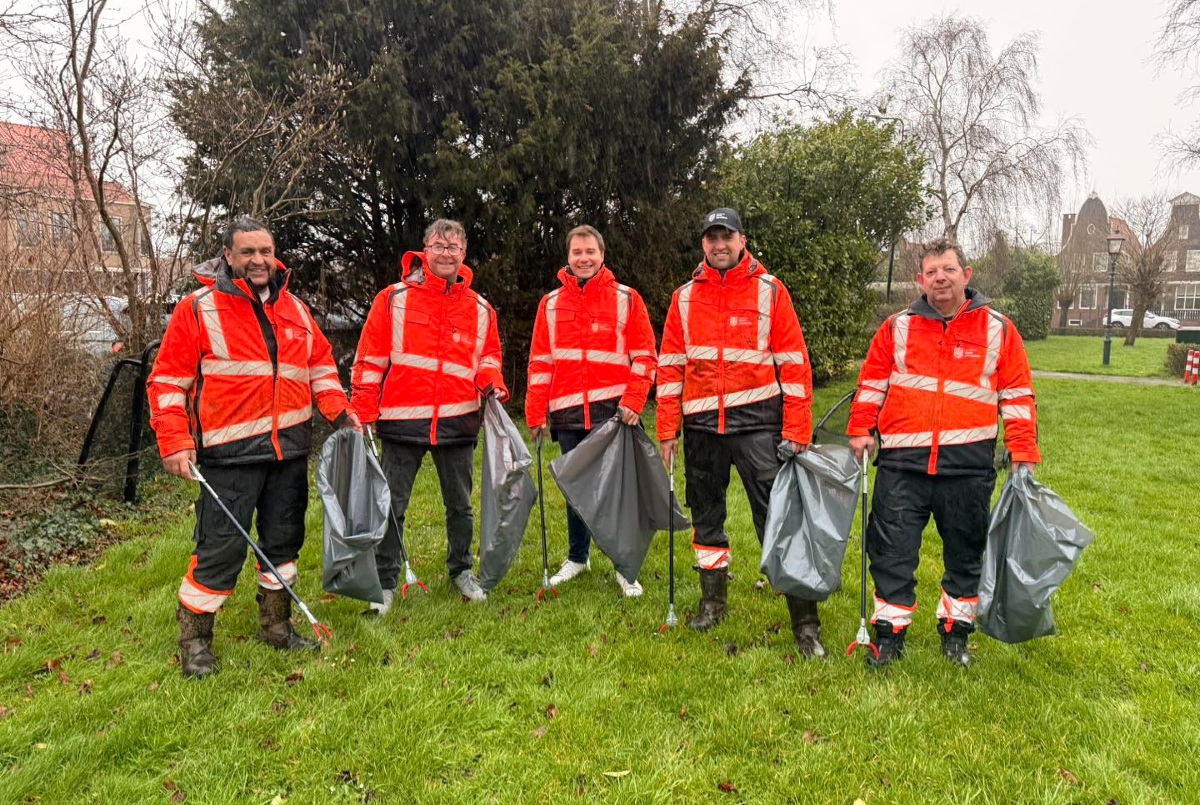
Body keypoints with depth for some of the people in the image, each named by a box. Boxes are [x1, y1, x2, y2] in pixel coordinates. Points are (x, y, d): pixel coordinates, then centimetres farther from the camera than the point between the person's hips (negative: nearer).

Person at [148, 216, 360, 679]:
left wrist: (337, 410, 5)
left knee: (284, 539, 14)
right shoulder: (199, 308, -5)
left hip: (290, 449, 6)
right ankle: (194, 639, 17)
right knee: (221, 547, -3)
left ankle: (276, 625, 31)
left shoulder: (293, 308, 11)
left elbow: (320, 364, 19)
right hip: (231, 453, -5)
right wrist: (174, 442, -13)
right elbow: (168, 381, -5)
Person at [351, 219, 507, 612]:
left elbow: (488, 356, 18)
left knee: (460, 503, 15)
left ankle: (462, 570, 33)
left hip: (458, 420, 3)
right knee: (392, 505, 4)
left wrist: (492, 381, -4)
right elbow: (369, 360, -1)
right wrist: (362, 413, -6)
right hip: (403, 420, -2)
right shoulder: (394, 299, -1)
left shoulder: (480, 309, 8)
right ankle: (386, 582, 18)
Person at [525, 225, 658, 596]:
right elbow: (540, 362, 9)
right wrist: (536, 414, 3)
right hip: (568, 414, 2)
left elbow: (644, 356, 0)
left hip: (614, 411, -2)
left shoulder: (627, 299, 3)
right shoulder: (551, 303, 10)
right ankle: (577, 557, 28)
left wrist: (632, 402, -11)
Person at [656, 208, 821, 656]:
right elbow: (670, 366, 9)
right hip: (702, 425, 4)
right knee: (706, 515, 14)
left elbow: (794, 363, -2)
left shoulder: (770, 291, 1)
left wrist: (797, 431, -8)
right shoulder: (685, 298, 9)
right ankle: (713, 601, 31)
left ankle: (805, 622, 3)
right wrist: (668, 430, 4)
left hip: (757, 421, -4)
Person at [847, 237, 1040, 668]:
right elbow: (871, 383, 12)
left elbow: (1017, 396, 8)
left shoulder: (998, 329, 6)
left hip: (968, 462, 0)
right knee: (892, 550, 2)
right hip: (902, 461, 0)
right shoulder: (897, 327, 7)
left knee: (965, 551, 12)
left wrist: (1023, 454, 4)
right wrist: (860, 431, 3)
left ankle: (956, 632, 30)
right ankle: (890, 633, 17)